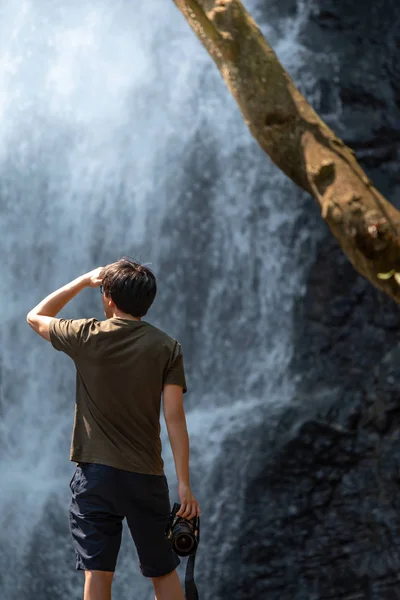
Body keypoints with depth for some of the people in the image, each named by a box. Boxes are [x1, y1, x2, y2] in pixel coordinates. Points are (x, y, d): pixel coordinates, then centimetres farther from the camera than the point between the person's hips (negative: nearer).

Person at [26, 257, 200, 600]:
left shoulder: (86, 337, -4)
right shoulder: (167, 347, -4)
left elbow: (36, 317, 16)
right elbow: (174, 417, -8)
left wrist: (84, 281, 17)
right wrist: (184, 484, -7)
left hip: (95, 474, -1)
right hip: (146, 477, 1)